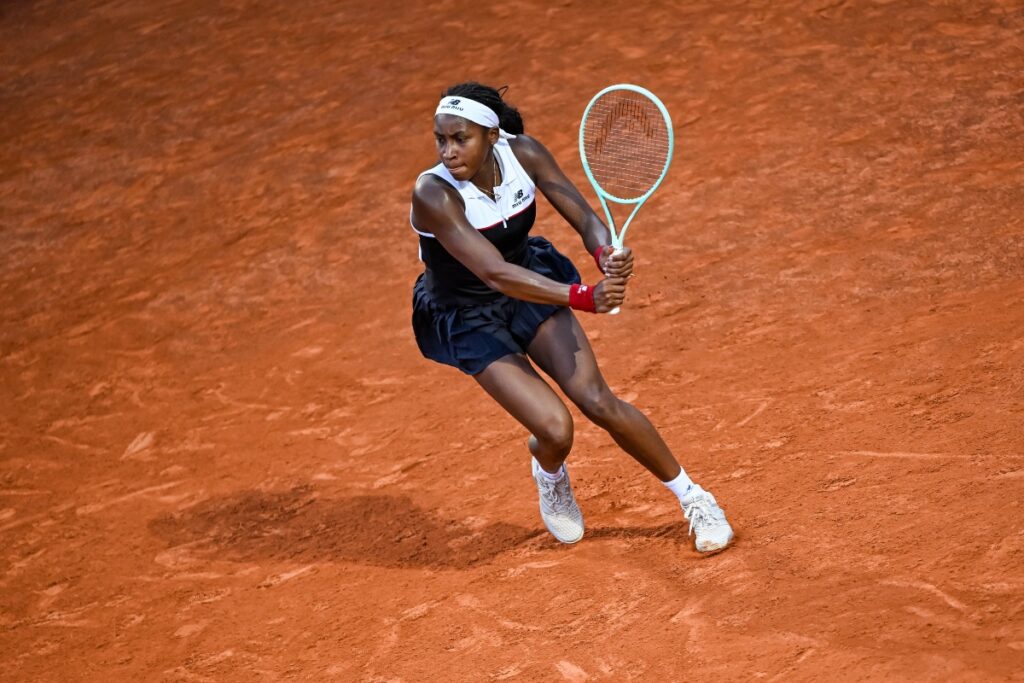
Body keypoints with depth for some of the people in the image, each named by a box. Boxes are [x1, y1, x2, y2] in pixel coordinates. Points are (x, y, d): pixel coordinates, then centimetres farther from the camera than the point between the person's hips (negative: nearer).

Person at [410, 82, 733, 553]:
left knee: (598, 402, -11)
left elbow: (585, 218, -14)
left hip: (532, 288, 3)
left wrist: (607, 257, -38)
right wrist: (583, 297, -48)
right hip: (469, 318, -3)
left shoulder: (522, 153, -19)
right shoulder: (433, 194, -32)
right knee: (555, 430, -17)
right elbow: (495, 274, -39)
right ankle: (549, 474, 22)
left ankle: (693, 499, 10)